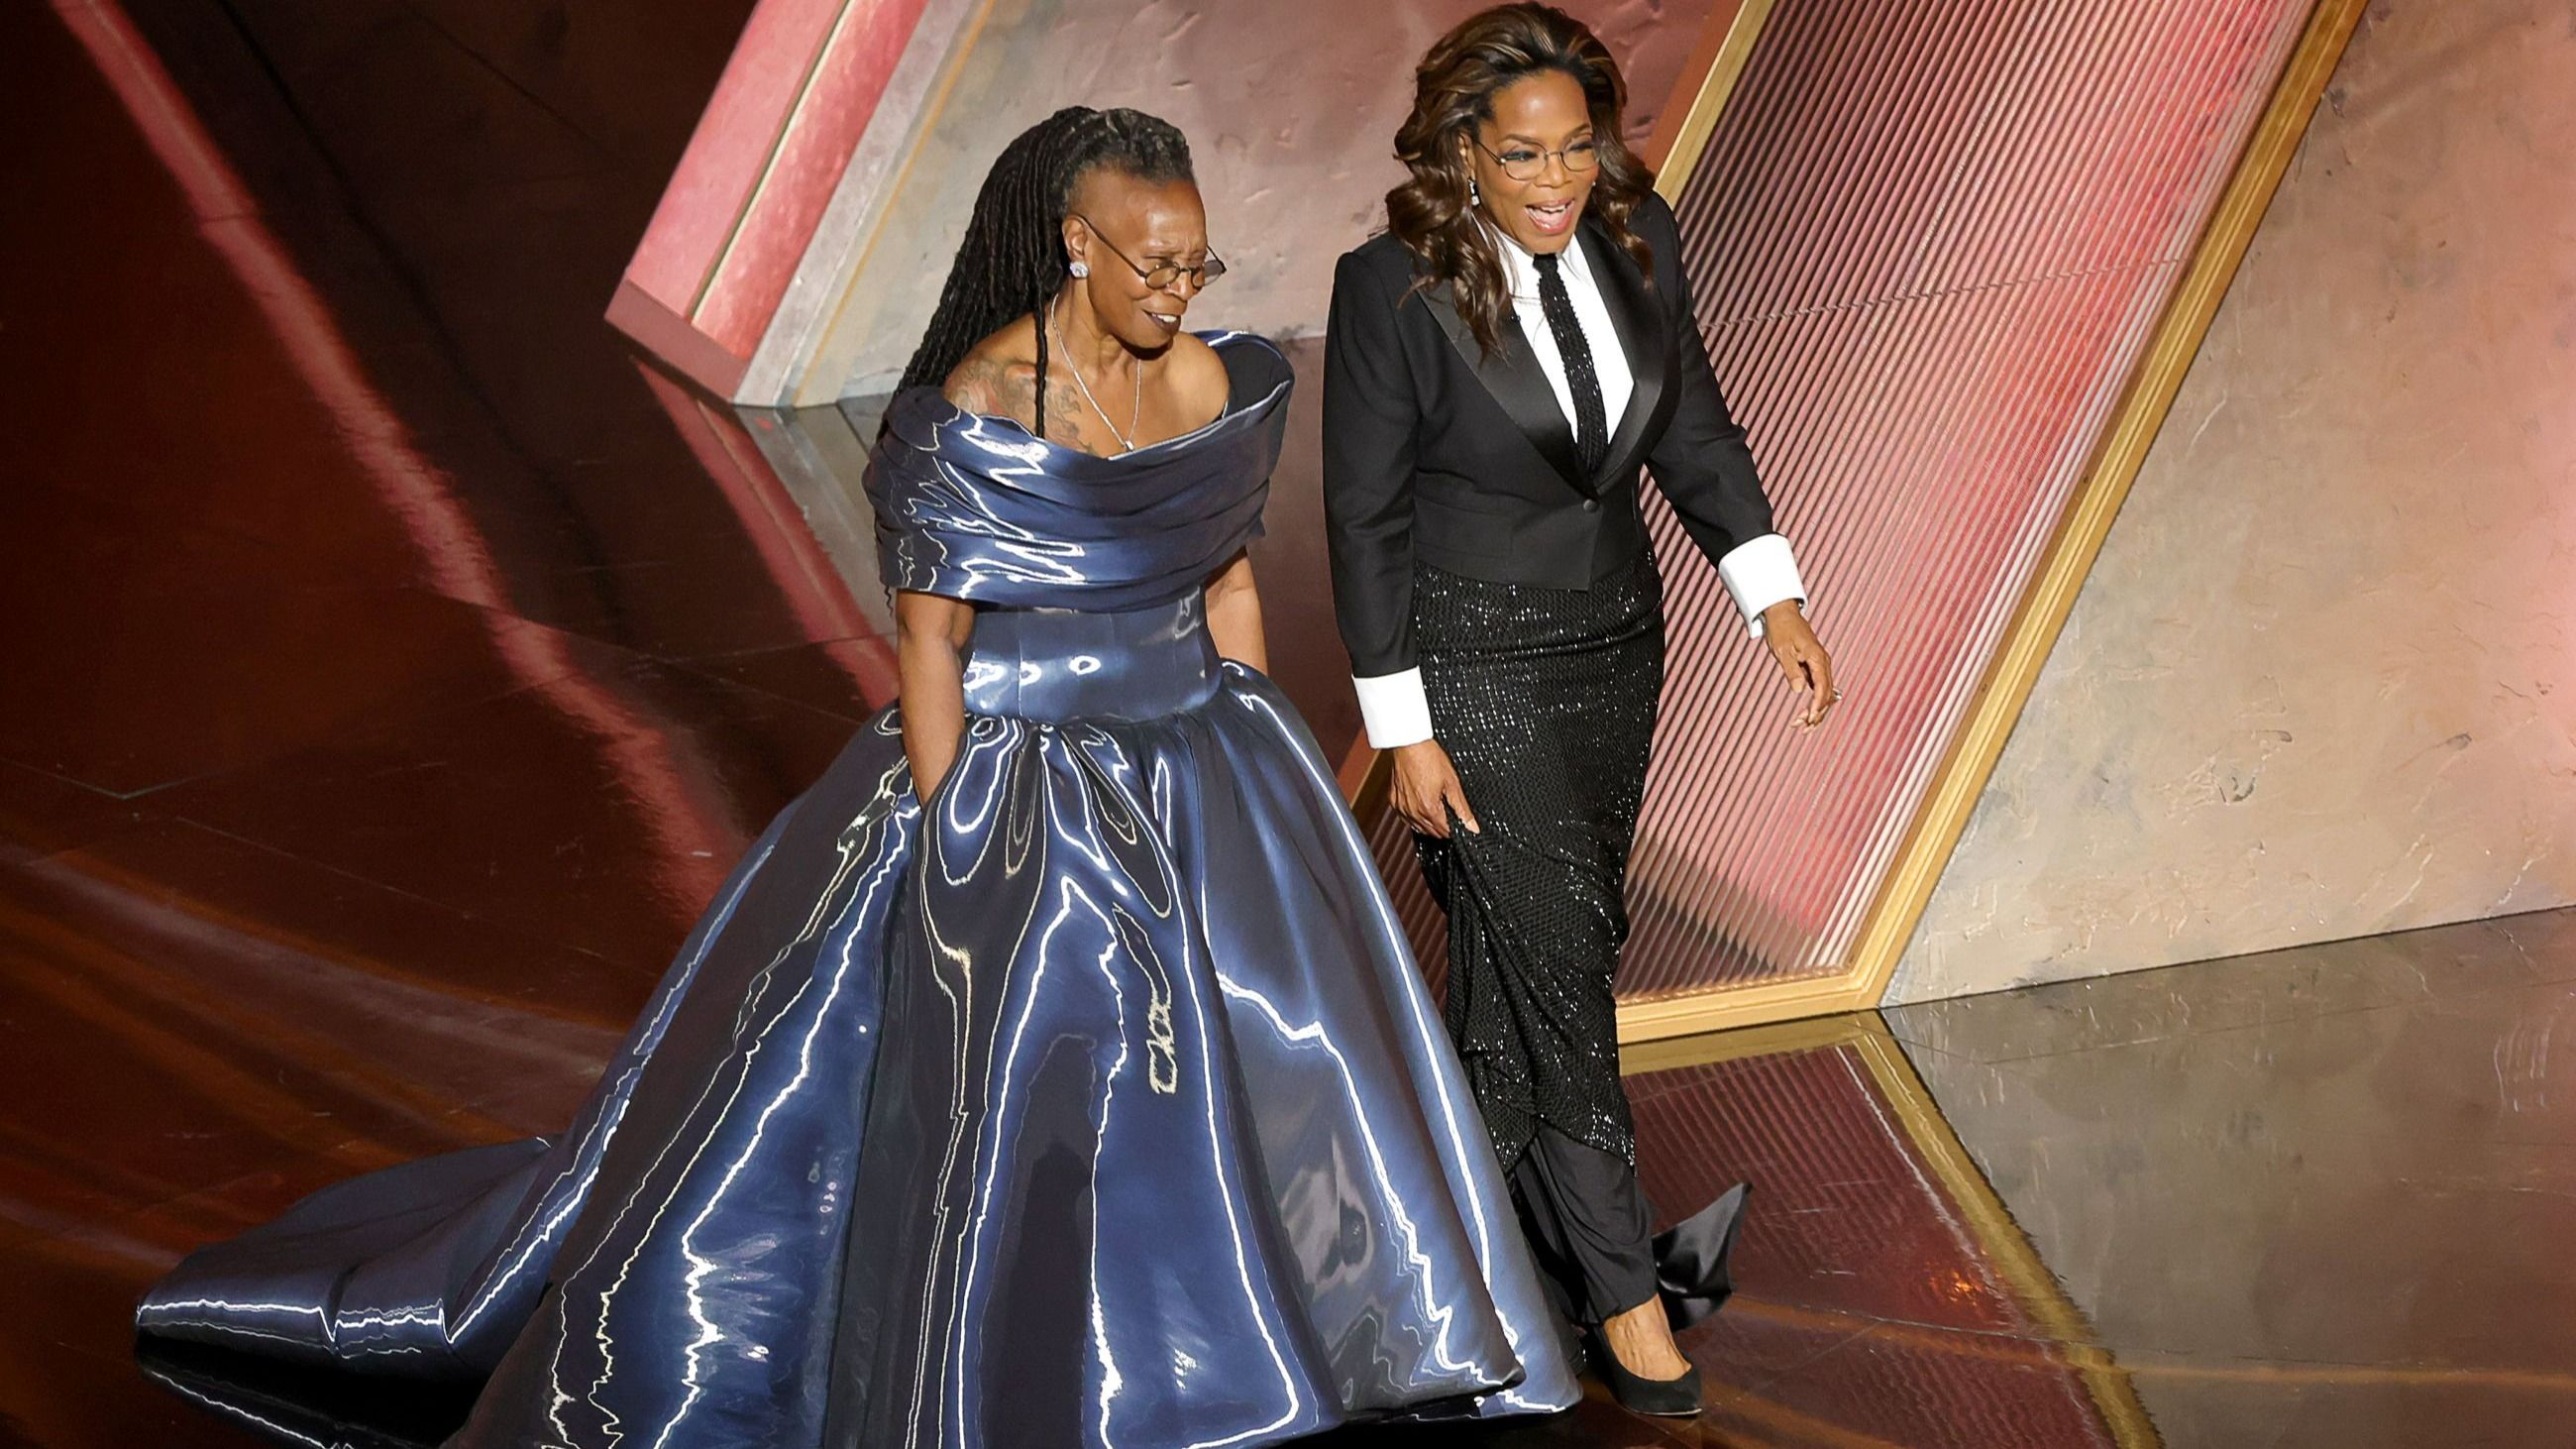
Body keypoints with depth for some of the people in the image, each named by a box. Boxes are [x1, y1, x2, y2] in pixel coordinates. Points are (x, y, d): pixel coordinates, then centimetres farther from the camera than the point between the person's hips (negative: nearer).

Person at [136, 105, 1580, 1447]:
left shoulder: (1214, 383, 0)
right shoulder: (972, 408, -17)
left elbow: (1230, 580, 10)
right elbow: (930, 638, -14)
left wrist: (1267, 773, 9)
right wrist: (954, 868, -15)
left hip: (1192, 772, 6)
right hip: (1016, 784, -6)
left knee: (1273, 1056, 8)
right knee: (990, 1099, 1)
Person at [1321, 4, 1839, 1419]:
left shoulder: (1637, 238, -5)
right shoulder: (1391, 289, -19)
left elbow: (1693, 427, 8)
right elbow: (1364, 517, -13)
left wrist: (1775, 598, 0)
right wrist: (1404, 733, -13)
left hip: (1615, 641, 6)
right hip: (1476, 665, -6)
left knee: (1545, 939, 18)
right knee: (1556, 964, -3)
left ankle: (1482, 1202, 39)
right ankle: (1621, 1286, 9)